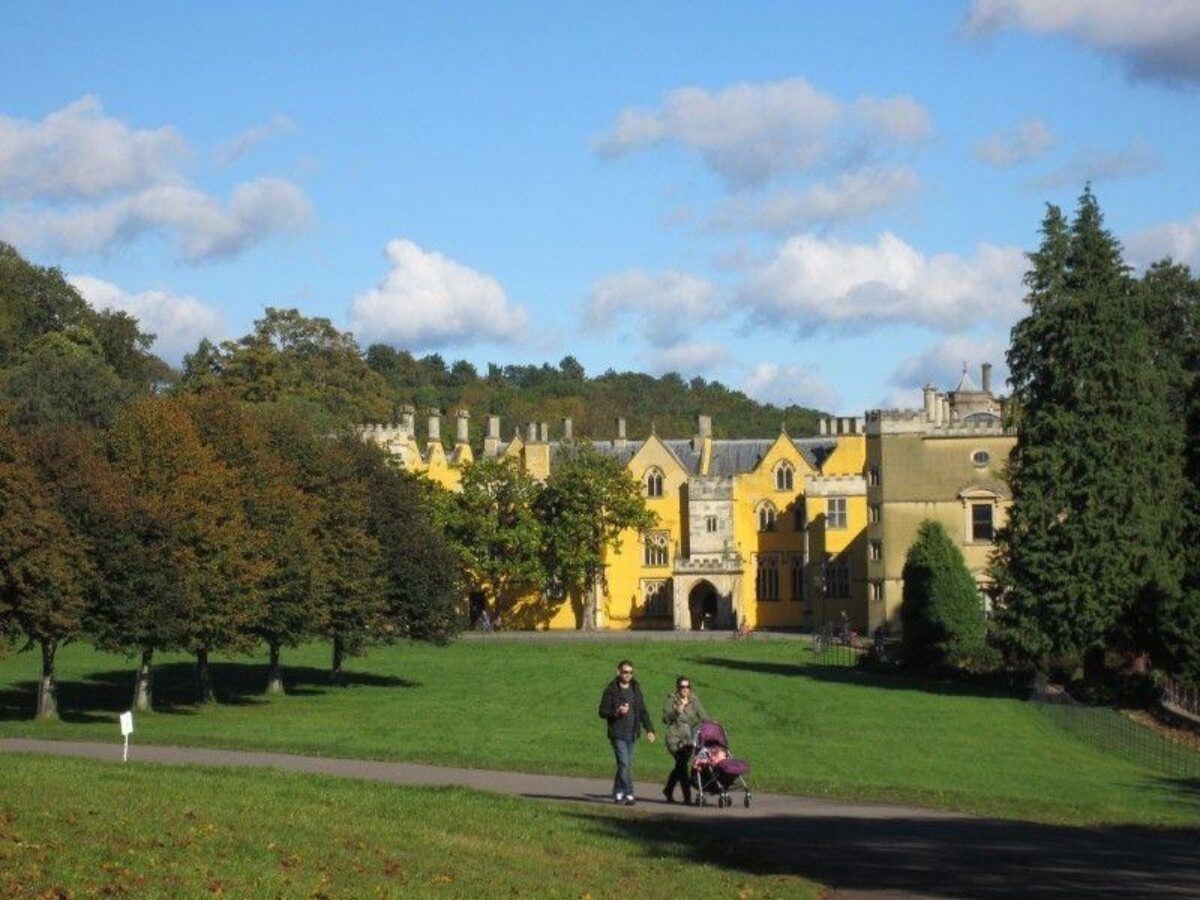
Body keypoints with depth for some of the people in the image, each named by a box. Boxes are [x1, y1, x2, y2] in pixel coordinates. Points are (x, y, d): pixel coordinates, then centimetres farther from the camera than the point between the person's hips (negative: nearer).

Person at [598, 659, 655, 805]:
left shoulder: (636, 690, 12)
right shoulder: (611, 690, -4)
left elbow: (643, 711, 15)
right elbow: (602, 712, -3)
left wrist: (649, 729, 5)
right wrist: (617, 712, -20)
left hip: (632, 734, 5)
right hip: (617, 734, -5)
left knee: (628, 764, 8)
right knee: (624, 763, -14)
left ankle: (618, 793, 19)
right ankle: (628, 794, -13)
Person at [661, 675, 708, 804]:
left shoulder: (694, 701, 11)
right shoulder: (671, 700, 0)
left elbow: (702, 716, 3)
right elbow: (665, 719, -6)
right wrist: (677, 712, -21)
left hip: (689, 739, 5)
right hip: (675, 739, -5)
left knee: (680, 766, 12)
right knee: (682, 766, -14)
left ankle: (668, 790, 33)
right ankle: (687, 797, -13)